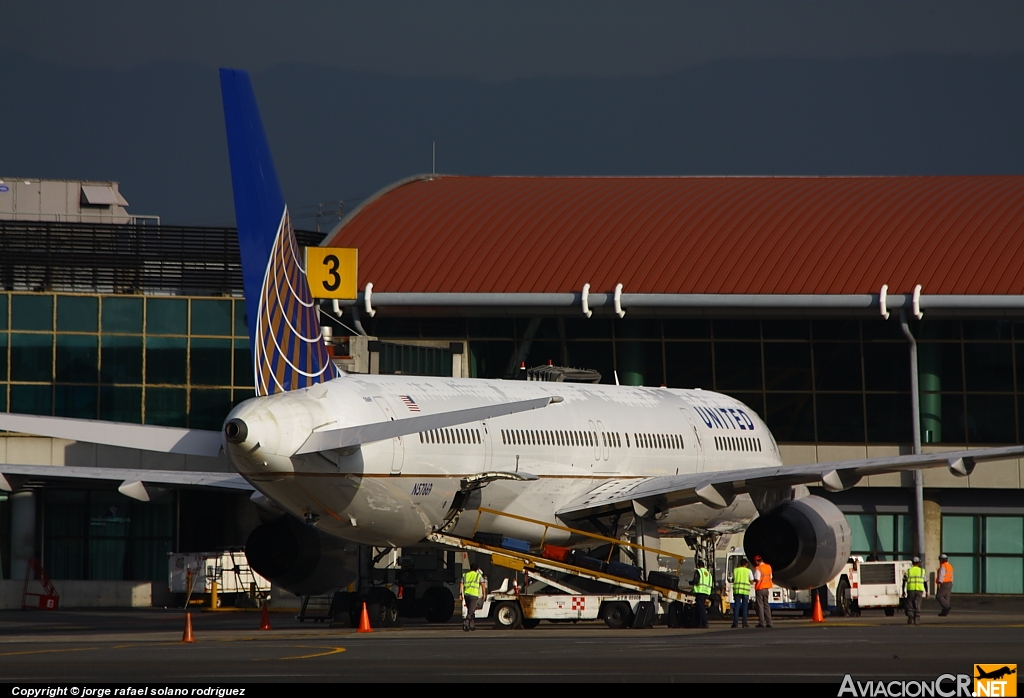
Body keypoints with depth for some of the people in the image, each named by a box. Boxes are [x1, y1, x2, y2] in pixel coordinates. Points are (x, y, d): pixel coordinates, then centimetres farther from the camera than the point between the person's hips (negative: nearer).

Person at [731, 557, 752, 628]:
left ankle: (735, 623, -5)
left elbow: (733, 579, 7)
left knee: (736, 606, 2)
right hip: (745, 590, -1)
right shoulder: (748, 571, 3)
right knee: (744, 607, 3)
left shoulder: (735, 570, 6)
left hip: (737, 590, 1)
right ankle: (744, 623, -1)